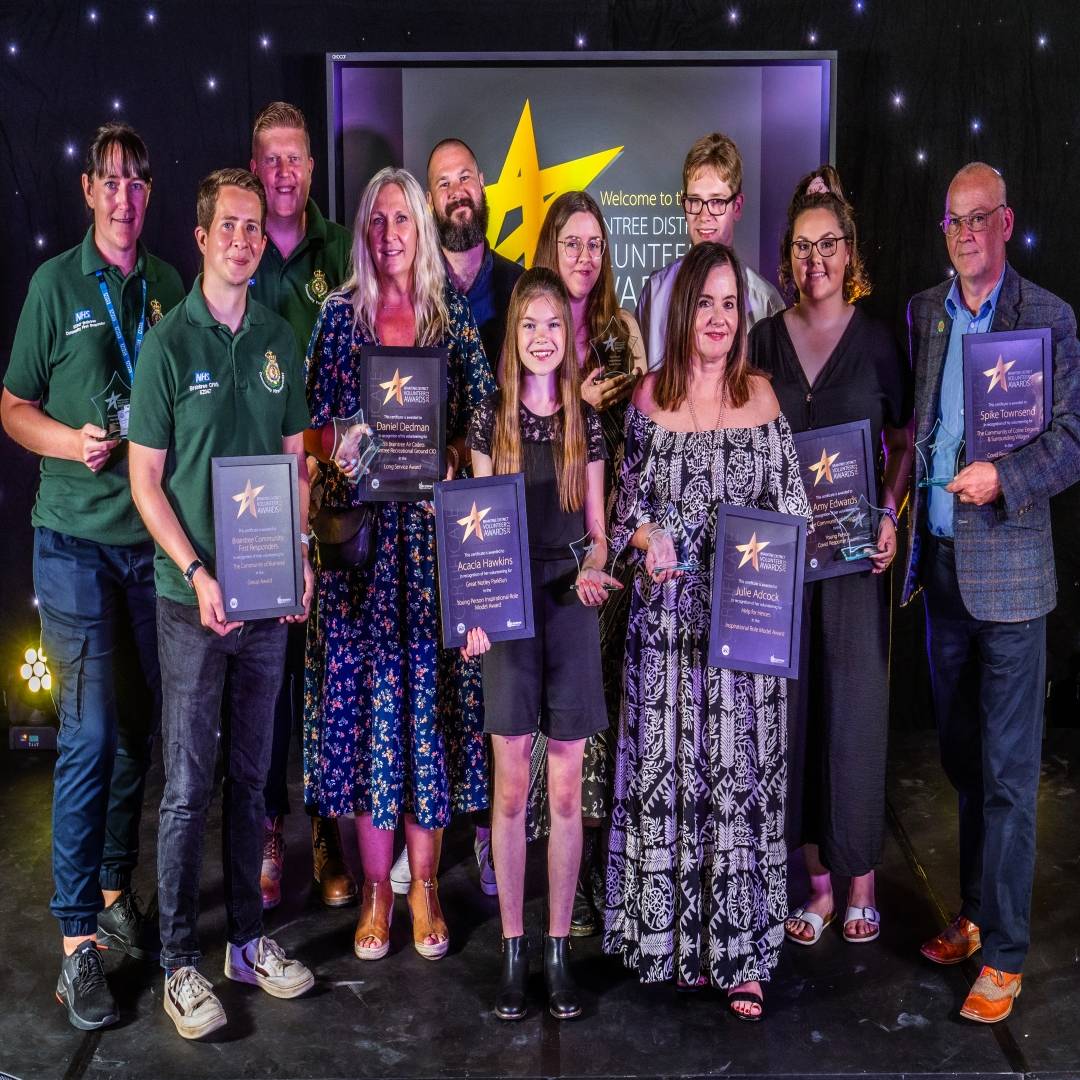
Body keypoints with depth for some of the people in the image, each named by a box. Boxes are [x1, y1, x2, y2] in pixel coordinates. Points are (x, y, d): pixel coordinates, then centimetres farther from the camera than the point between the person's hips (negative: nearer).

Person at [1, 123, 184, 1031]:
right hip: (77, 537, -3)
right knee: (90, 732, -5)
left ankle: (115, 888, 27)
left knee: (141, 727, 9)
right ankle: (78, 938, 4)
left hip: (155, 534, 4)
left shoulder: (170, 286, 10)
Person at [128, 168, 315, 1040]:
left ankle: (247, 938, 26)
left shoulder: (280, 339, 8)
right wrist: (197, 573, -16)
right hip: (193, 597, -4)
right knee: (187, 786, 2)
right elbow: (146, 480, -6)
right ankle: (180, 961, 15)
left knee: (251, 777, 13)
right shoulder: (169, 343, -5)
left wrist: (303, 556, -1)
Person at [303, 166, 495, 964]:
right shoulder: (341, 314, 7)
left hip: (434, 528, 0)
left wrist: (446, 460, -12)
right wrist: (340, 449, -13)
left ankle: (425, 882, 16)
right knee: (365, 686, 2)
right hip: (361, 528, 0)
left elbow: (484, 420, 5)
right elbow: (313, 425, 7)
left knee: (431, 689, 2)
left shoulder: (455, 313, 6)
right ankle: (376, 886, 16)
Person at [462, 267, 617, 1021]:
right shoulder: (492, 419, 3)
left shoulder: (586, 422, 6)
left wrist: (594, 570, -13)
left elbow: (595, 527, 9)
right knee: (511, 788, 3)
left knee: (567, 789, 5)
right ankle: (513, 950, 15)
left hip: (571, 608, 1)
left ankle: (559, 948, 16)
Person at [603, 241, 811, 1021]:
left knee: (742, 771, 1)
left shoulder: (761, 395, 5)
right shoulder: (650, 396, 5)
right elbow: (629, 498, 10)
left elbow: (789, 506, 6)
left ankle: (741, 952, 11)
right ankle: (678, 936, 19)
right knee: (669, 767, 4)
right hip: (668, 613, 1)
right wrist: (646, 537, -9)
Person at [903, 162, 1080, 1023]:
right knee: (962, 756, 15)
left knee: (1007, 768, 0)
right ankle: (975, 913, 30)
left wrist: (1003, 477, -22)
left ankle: (1004, 953, 11)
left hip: (1008, 567, -5)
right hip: (939, 561, 5)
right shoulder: (922, 313, 9)